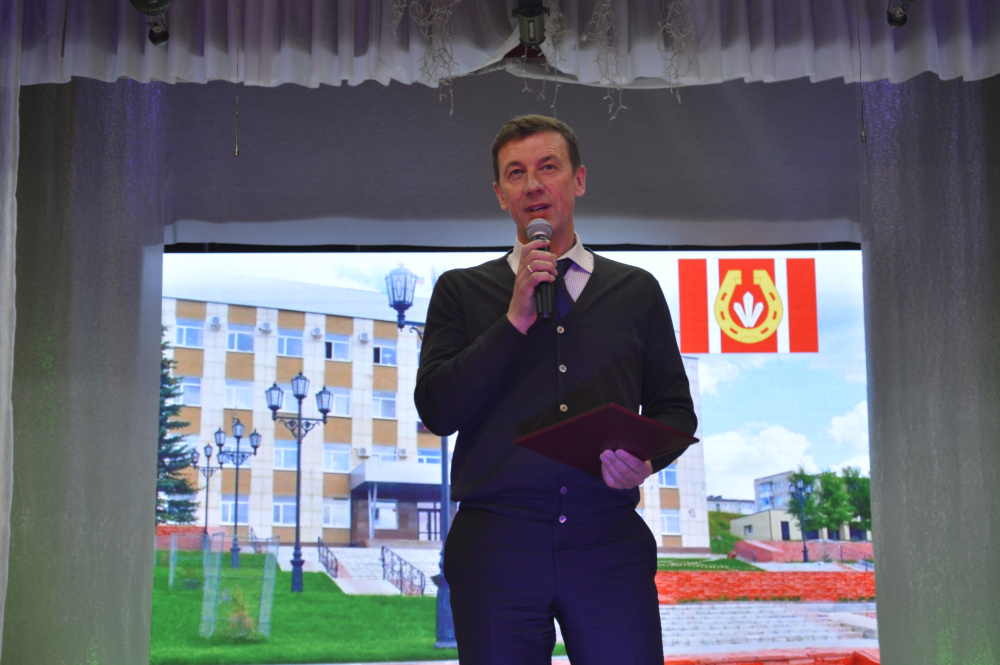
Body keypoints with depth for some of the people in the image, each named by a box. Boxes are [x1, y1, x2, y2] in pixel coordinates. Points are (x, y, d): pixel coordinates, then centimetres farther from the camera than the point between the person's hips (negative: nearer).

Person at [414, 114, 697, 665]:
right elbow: (436, 411, 1)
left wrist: (647, 459, -6)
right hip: (495, 541, 0)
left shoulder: (636, 291, 16)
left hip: (609, 542, 1)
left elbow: (674, 410, 16)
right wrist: (516, 320, -5)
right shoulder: (461, 291, 13)